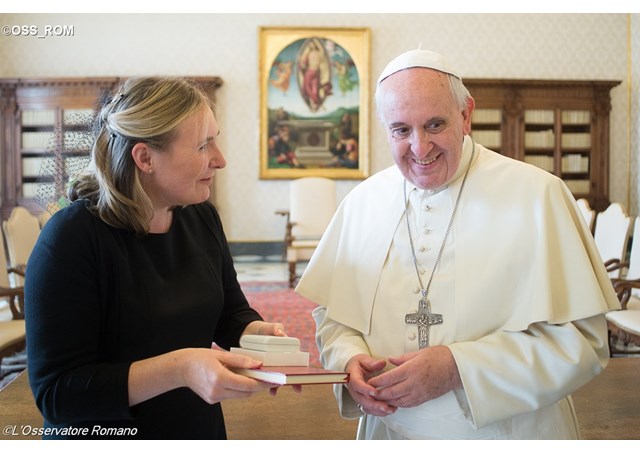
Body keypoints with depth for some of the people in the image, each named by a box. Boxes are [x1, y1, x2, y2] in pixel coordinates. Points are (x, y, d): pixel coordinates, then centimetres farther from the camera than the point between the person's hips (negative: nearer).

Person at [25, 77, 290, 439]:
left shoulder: (202, 217, -6)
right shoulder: (71, 237, -22)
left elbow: (231, 313, 7)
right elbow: (56, 392, -25)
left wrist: (258, 332, -15)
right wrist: (179, 367, -35)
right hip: (104, 436, -5)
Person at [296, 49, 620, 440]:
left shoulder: (536, 195, -14)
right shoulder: (362, 202, -2)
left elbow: (580, 339, -17)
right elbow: (332, 314, 4)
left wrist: (458, 368, -25)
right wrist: (350, 360, -16)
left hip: (506, 434, -3)